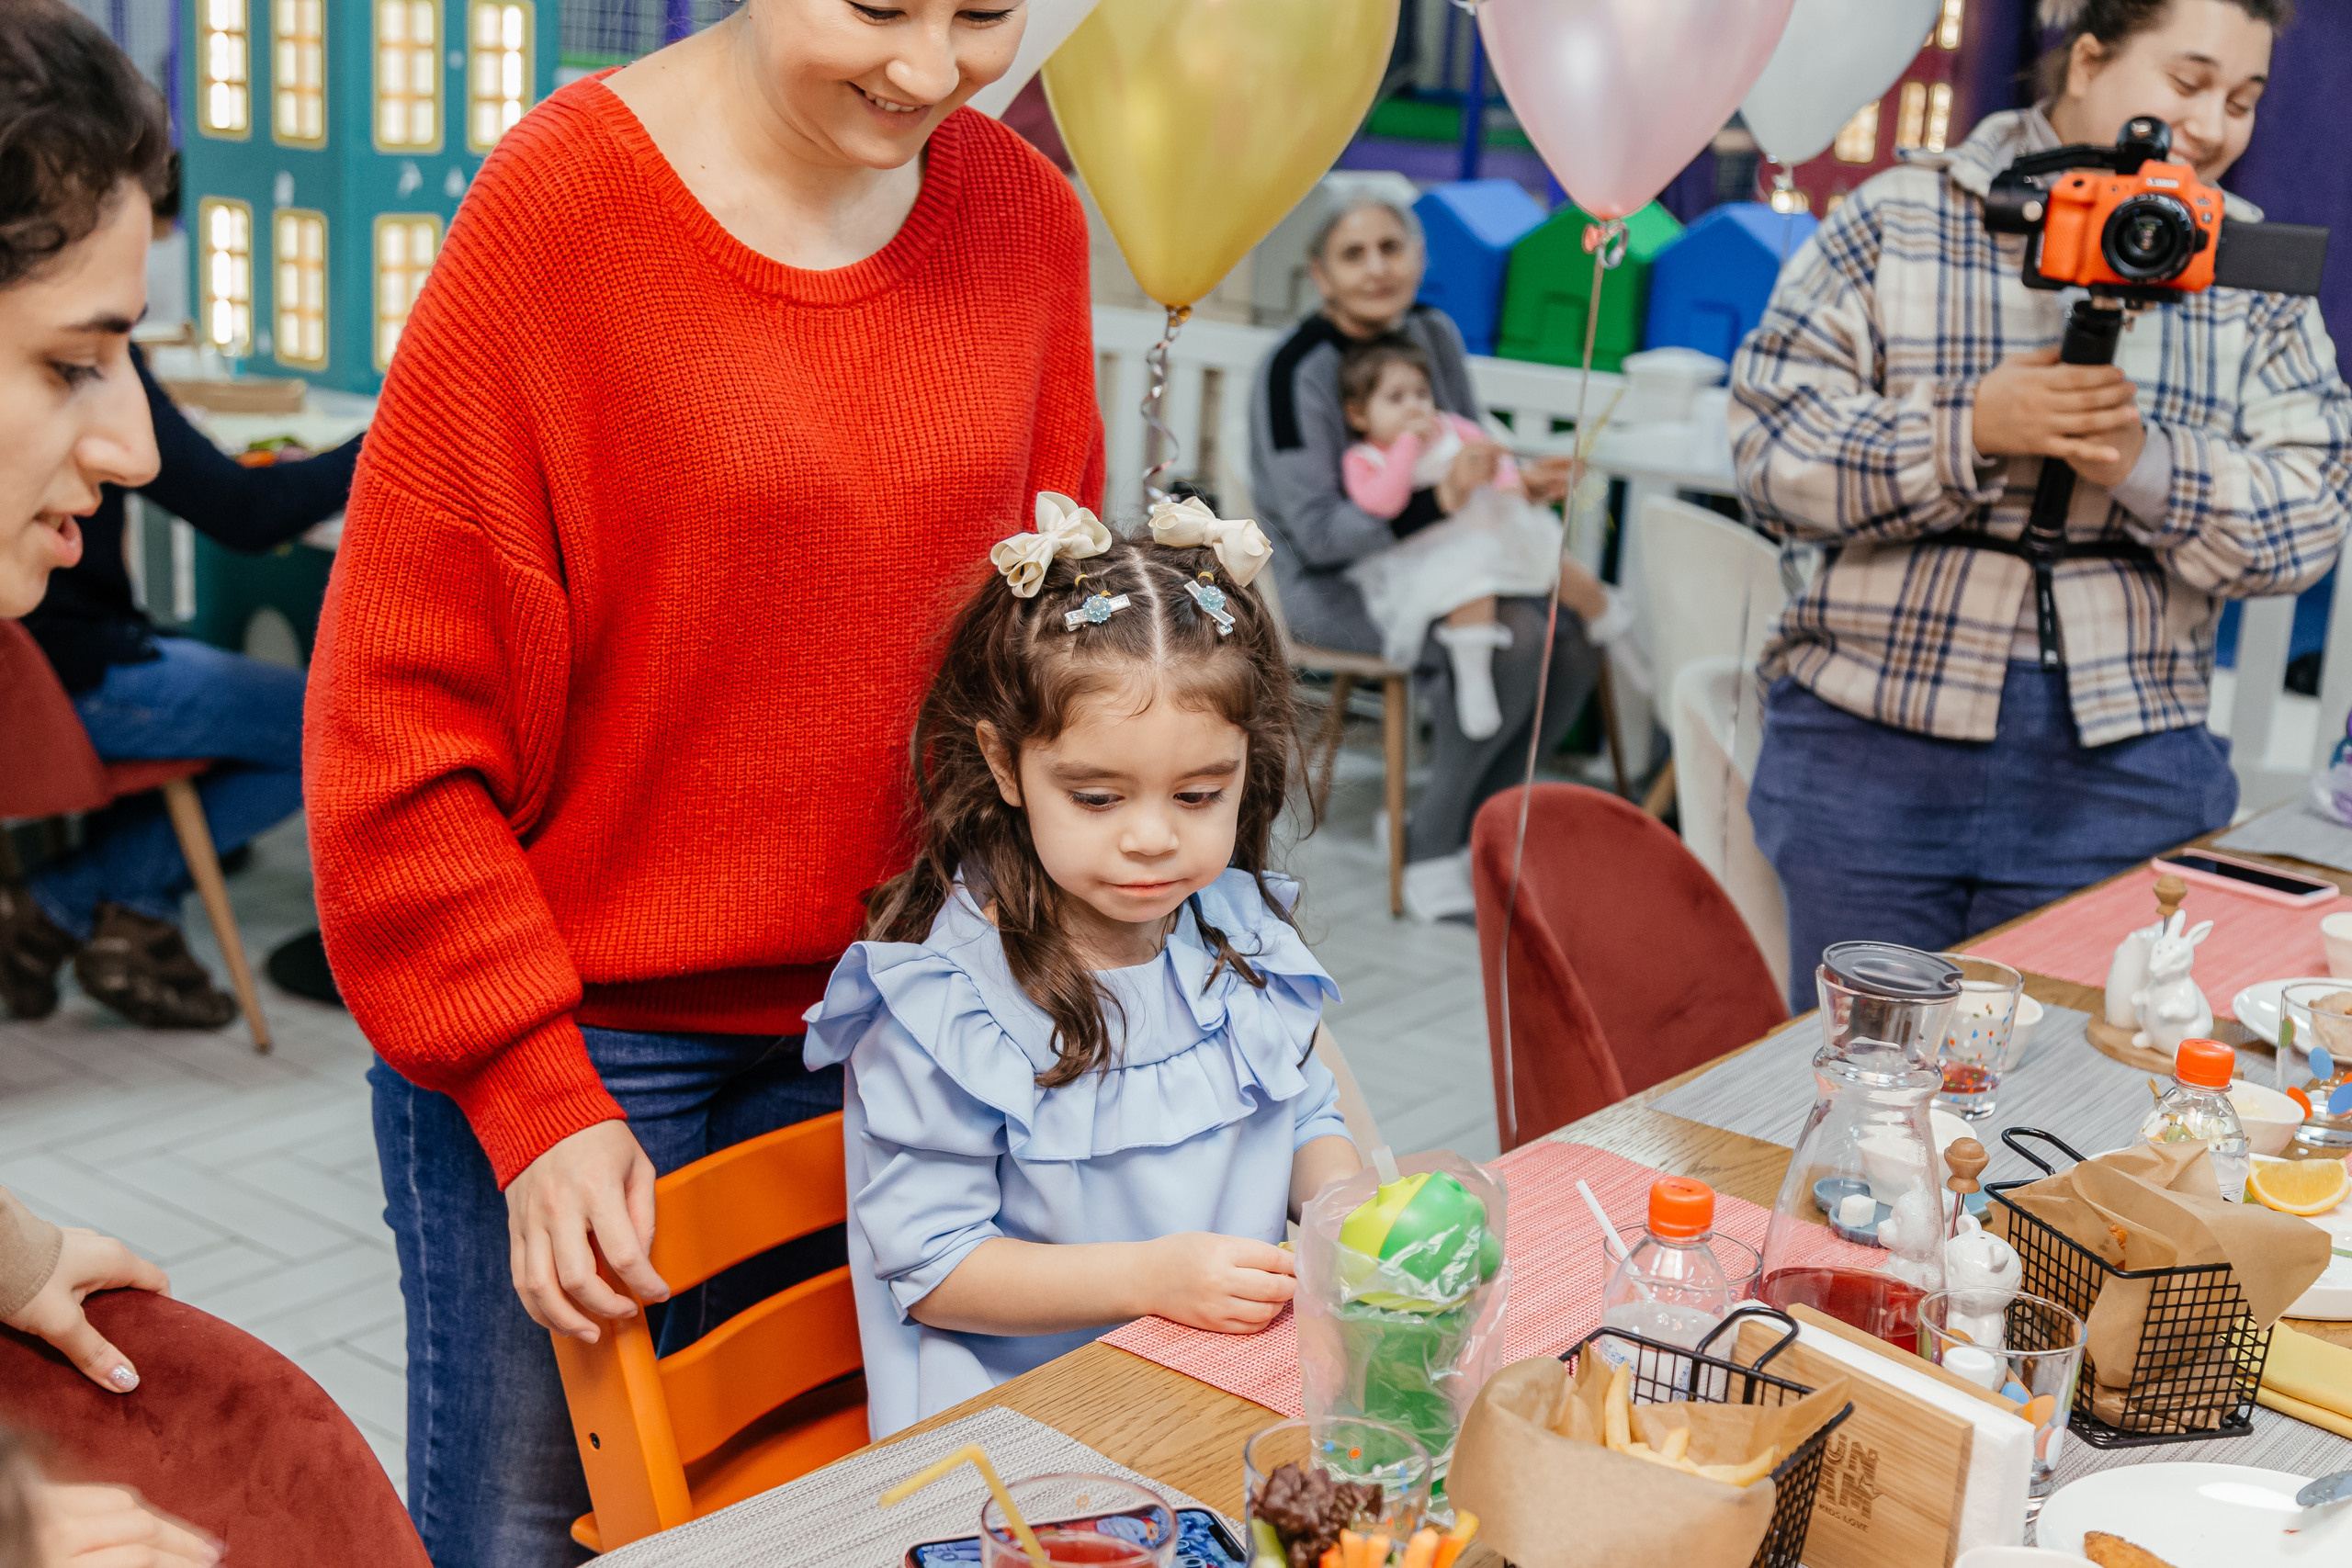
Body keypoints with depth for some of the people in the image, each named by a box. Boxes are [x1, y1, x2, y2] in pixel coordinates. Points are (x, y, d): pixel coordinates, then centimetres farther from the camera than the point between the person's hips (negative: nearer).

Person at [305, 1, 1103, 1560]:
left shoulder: (1025, 216, 2)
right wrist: (534, 1098, -14)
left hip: (860, 1026, 4)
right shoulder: (563, 197, -13)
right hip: (574, 1027, -4)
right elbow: (401, 708, -11)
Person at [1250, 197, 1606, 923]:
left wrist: (1518, 482, -7)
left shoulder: (1433, 333, 4)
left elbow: (1470, 454, 17)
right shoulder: (1296, 371, -17)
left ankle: (1471, 820, 0)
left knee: (1572, 641, -17)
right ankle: (1431, 844, -15)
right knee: (1510, 639, -30)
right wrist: (1439, 500, -34)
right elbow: (1318, 532, -22)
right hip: (1332, 585, -7)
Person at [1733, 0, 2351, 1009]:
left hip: (2122, 769, 2)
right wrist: (1972, 432, -17)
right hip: (1872, 741, -1)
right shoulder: (1901, 216, 3)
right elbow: (1771, 448, -5)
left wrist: (2145, 462, -15)